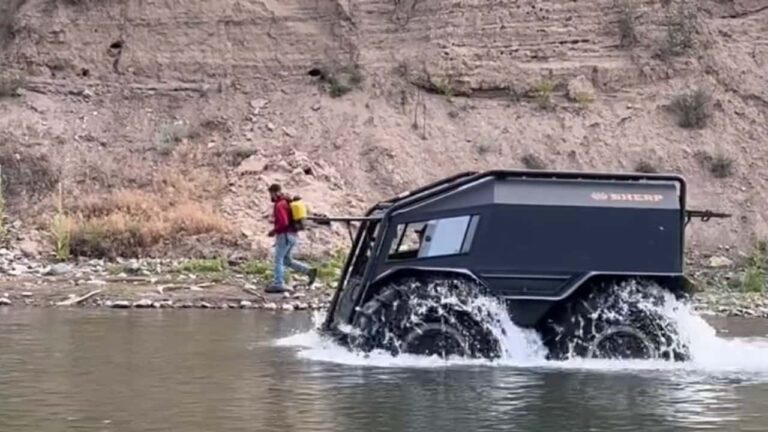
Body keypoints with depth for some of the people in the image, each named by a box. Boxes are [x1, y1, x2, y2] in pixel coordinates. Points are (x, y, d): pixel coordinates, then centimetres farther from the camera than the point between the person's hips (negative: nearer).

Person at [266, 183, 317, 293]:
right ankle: (309, 271, 5)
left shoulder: (279, 205, -16)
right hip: (293, 235, 10)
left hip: (284, 235, -10)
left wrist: (273, 231, -13)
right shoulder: (287, 202, 15)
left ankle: (278, 285, 2)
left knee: (278, 260, -1)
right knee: (287, 260, 15)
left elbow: (283, 222, -27)